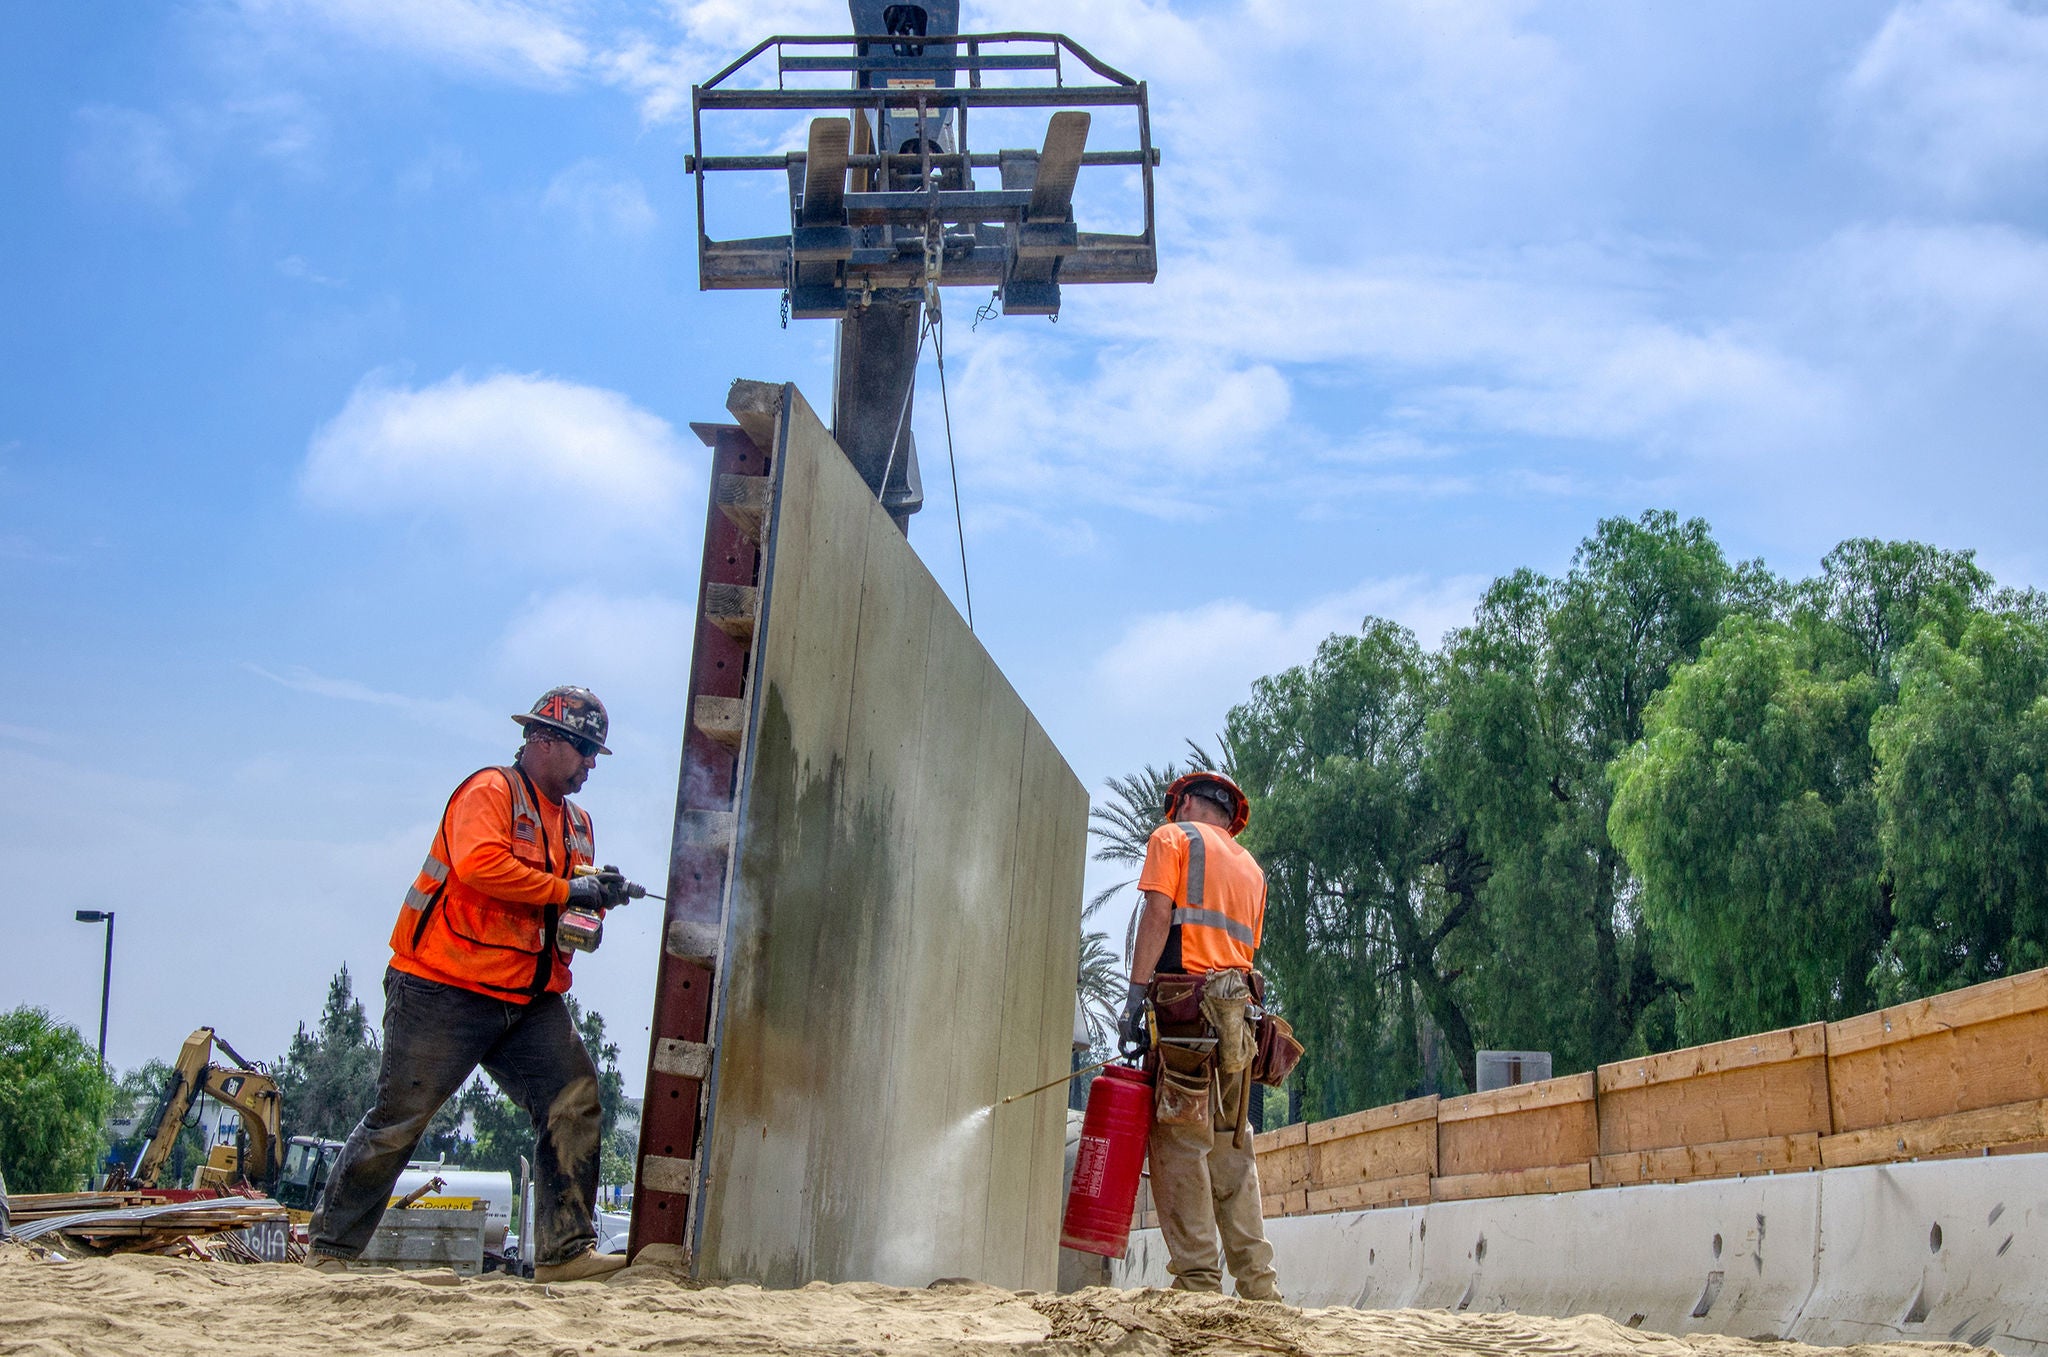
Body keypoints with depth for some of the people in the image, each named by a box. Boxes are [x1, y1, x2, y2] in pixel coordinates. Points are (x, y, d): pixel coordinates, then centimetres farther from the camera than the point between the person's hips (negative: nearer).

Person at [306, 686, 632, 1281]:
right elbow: (479, 864, -25)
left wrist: (600, 897, -1)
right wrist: (567, 890, -21)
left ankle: (564, 1250, -4)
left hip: (532, 1004, 7)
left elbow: (571, 910, 23)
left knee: (574, 1102, -7)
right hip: (446, 992, -7)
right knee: (399, 1117, -1)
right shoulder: (489, 792, -7)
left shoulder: (577, 823, 19)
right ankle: (330, 1247, 13)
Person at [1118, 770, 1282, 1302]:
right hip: (1235, 1015, 6)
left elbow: (1158, 914, -6)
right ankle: (1258, 1285, 3)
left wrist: (1136, 996, -11)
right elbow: (1247, 947, 18)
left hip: (1184, 1004, -6)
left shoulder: (1172, 839, 7)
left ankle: (1198, 1278, -14)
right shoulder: (1250, 866, 26)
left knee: (1181, 1146, -8)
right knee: (1232, 1149, 8)